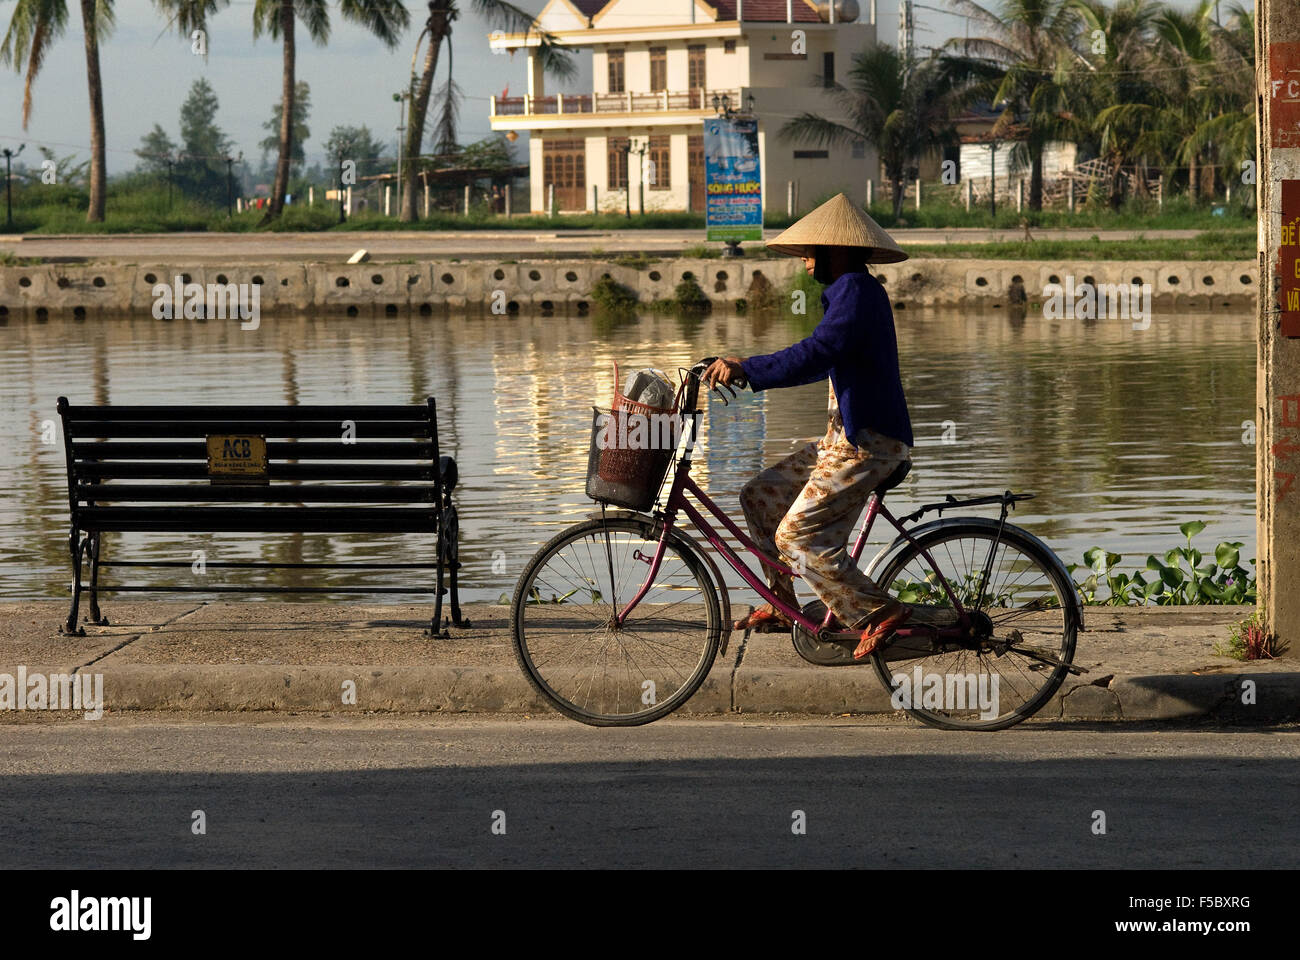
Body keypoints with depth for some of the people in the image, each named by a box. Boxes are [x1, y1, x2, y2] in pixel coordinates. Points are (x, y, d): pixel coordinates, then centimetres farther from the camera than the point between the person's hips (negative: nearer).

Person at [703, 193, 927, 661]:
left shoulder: (856, 289, -16)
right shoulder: (851, 290, 18)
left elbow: (816, 354, -28)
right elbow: (824, 361, 25)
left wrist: (746, 370, -26)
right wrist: (746, 369, 19)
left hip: (867, 444, -11)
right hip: (846, 437, 11)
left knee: (798, 535, -14)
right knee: (760, 497, 13)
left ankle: (879, 611, -8)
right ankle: (781, 605, 20)